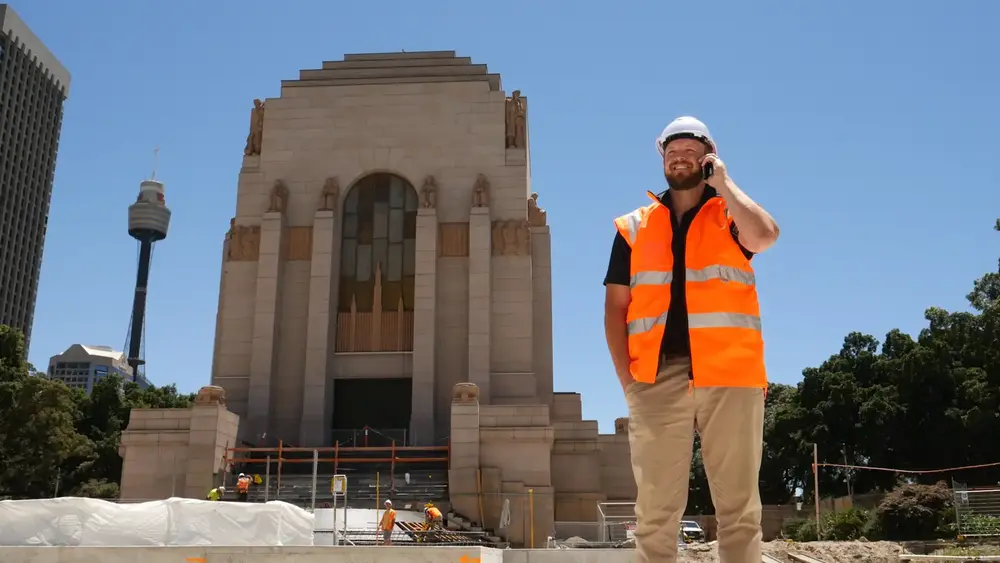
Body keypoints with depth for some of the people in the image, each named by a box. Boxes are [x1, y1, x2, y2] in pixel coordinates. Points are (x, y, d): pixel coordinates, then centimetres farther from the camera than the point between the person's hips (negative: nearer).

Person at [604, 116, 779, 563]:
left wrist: (724, 182, -1)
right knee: (655, 509, 3)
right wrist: (627, 376, -1)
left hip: (729, 377, -1)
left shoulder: (732, 217, 11)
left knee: (739, 506, 4)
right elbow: (615, 307, 10)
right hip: (657, 380, 1)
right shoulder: (634, 227, 15)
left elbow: (764, 235, -15)